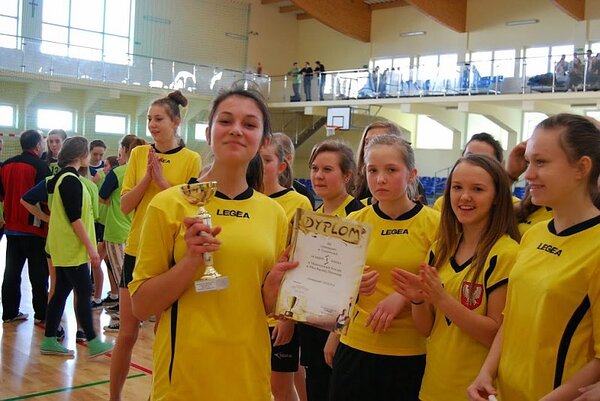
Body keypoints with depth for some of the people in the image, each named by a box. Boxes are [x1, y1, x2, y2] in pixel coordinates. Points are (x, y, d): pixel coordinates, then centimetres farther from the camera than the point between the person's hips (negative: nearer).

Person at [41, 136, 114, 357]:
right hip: (72, 249, -10)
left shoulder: (62, 177, 13)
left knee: (61, 291, 11)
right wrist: (91, 247, -18)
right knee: (84, 292, -5)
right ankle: (93, 343, 1)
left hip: (64, 248, 10)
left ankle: (49, 341, 16)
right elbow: (75, 218, -20)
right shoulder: (71, 180, -17)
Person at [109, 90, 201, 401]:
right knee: (127, 333, 7)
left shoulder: (191, 159, -4)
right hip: (136, 250, 2)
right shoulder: (139, 154, 5)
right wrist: (147, 177, -12)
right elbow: (125, 206, 1)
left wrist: (162, 180, -15)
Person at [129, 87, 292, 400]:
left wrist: (273, 284, -11)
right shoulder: (170, 204, -8)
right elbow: (141, 306, -6)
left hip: (250, 375, 3)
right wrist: (191, 260, -21)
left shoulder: (273, 213, 1)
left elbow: (266, 307, 10)